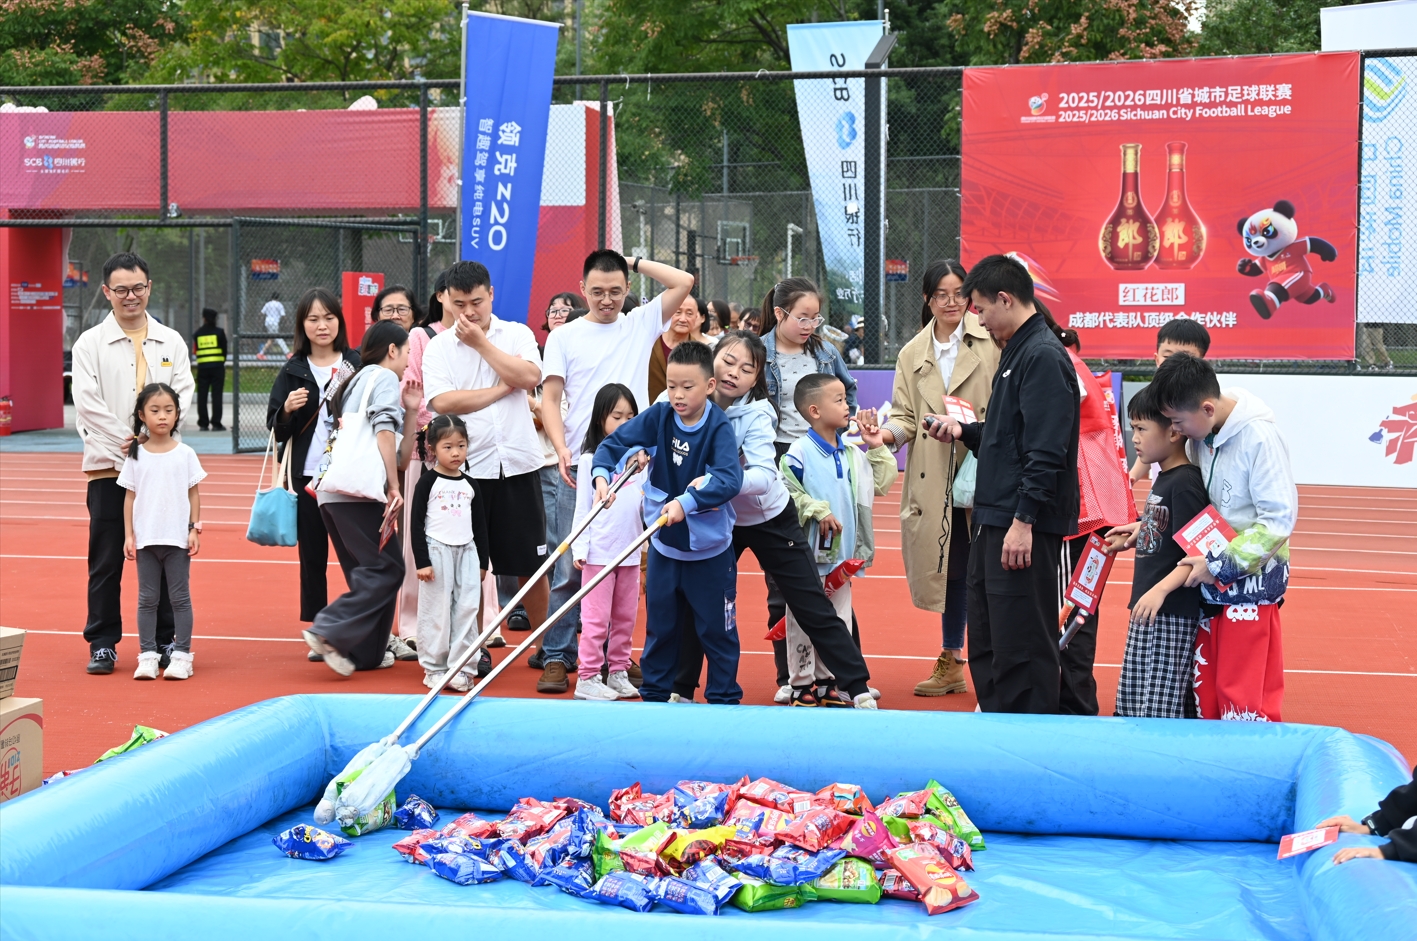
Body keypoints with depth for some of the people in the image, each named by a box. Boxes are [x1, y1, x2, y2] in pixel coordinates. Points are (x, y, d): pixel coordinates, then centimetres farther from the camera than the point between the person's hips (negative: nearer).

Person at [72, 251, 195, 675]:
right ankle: (103, 644, 8)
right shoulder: (90, 343, 3)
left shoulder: (171, 342, 10)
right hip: (108, 465, -2)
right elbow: (88, 404, -5)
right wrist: (126, 447, -12)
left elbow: (183, 396, 2)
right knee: (106, 559, 0)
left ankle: (164, 641, 14)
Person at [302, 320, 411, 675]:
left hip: (330, 489, 9)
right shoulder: (385, 377, 1)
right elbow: (385, 432, -11)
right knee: (387, 568, -9)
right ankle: (329, 632, -19)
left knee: (368, 572, 13)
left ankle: (365, 652, 9)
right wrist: (394, 487, -13)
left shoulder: (356, 380, 27)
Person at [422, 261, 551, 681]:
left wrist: (480, 342, -9)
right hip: (466, 467, 0)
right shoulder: (438, 347, 3)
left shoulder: (517, 333, 6)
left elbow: (530, 376, -13)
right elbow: (442, 401, -12)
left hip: (517, 465, 1)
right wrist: (503, 387, -7)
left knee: (530, 564, 6)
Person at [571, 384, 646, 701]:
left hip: (630, 551, 5)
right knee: (596, 618, -3)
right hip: (599, 552, -5)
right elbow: (582, 508, -3)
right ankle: (588, 678, 1)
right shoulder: (590, 460, -2)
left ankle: (618, 673, 18)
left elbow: (646, 502, 10)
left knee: (626, 616, 9)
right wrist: (579, 548, -10)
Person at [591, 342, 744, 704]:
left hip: (710, 548, -3)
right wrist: (602, 474, -30)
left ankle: (724, 698, 21)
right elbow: (612, 444, -9)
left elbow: (730, 479, -33)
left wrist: (688, 502, -46)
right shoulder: (658, 416, -9)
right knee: (660, 626, 14)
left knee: (716, 629, 7)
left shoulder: (719, 427, -19)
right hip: (664, 545, 3)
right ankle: (655, 694, 27)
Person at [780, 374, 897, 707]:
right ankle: (801, 685, 12)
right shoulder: (799, 453, -13)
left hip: (842, 552, 6)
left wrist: (877, 447, 7)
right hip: (808, 554, -6)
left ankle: (828, 683, 21)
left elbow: (881, 484, 13)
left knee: (839, 621, 11)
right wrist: (817, 512, -20)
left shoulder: (853, 453, 7)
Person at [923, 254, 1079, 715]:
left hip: (1024, 529, -11)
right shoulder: (1016, 352, 17)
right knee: (987, 643, 16)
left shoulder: (1044, 356, -14)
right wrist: (965, 431, 16)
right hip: (993, 521, 11)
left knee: (1021, 646, -5)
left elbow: (1045, 449, -21)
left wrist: (1024, 520, -24)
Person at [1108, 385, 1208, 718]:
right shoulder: (1163, 479, 13)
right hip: (1147, 609, 11)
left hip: (1172, 613, -11)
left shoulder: (1185, 483, -16)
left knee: (1159, 709, -9)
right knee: (1130, 699, 14)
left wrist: (1161, 589, -32)